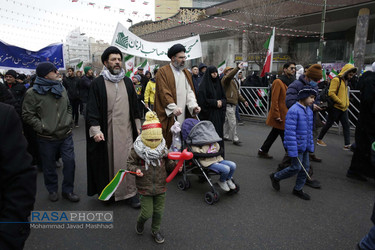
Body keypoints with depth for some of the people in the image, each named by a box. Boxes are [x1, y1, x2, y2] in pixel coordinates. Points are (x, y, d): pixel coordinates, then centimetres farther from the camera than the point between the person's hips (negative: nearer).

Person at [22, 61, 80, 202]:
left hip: (66, 135, 4)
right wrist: (43, 127, -13)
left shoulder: (61, 89, 8)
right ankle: (52, 190, 33)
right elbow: (27, 115, -7)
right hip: (47, 138, -4)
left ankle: (67, 190, 23)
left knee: (70, 162, 5)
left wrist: (69, 121, 7)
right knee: (49, 166, 12)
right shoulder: (33, 93, -9)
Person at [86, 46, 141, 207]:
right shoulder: (98, 83, -2)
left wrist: (137, 126, 12)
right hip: (106, 132, -2)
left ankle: (130, 193, 14)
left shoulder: (127, 82, 10)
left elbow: (134, 106, 15)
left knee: (128, 161, 2)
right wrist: (95, 130, -14)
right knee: (108, 162, 7)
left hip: (126, 130, 3)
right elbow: (92, 109, -4)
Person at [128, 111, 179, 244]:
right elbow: (130, 163, -4)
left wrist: (175, 165, -12)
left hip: (160, 186, 3)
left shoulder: (163, 148, -4)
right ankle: (140, 221, 40)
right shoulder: (137, 149, -13)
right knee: (147, 213, 3)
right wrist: (136, 170, -24)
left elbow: (168, 163, 7)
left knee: (159, 211, 14)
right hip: (145, 187, -3)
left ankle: (156, 230, 40)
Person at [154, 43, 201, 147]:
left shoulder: (186, 73, 18)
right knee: (168, 141, -4)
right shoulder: (162, 71, -2)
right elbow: (164, 92, -12)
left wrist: (193, 106, -7)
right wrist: (173, 108, -24)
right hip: (168, 115, -5)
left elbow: (190, 91, 11)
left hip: (183, 115, 5)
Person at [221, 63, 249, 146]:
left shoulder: (233, 81, 24)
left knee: (227, 121, 16)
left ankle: (226, 136, 25)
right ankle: (235, 139, -4)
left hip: (233, 104, 10)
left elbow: (237, 93, 26)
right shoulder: (225, 79, -6)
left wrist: (243, 100, 19)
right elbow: (230, 75, -31)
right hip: (228, 104, -10)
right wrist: (238, 68, -37)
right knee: (233, 122, -8)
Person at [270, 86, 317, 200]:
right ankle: (276, 177, 21)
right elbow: (290, 132, -22)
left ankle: (298, 189, 29)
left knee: (305, 167, 12)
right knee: (296, 167, -2)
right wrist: (293, 151, -23)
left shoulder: (309, 110, 8)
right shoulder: (294, 110, -20)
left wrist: (311, 145, 13)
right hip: (297, 146, -9)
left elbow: (309, 130, 16)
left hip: (305, 146, 9)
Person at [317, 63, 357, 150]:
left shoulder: (345, 81, 17)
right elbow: (331, 93, -21)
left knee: (346, 126, 3)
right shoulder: (336, 80, -11)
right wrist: (341, 103, -18)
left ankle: (347, 145, 6)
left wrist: (346, 104, 12)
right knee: (329, 124, 3)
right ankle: (319, 139, 19)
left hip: (344, 108, 8)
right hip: (335, 107, -8)